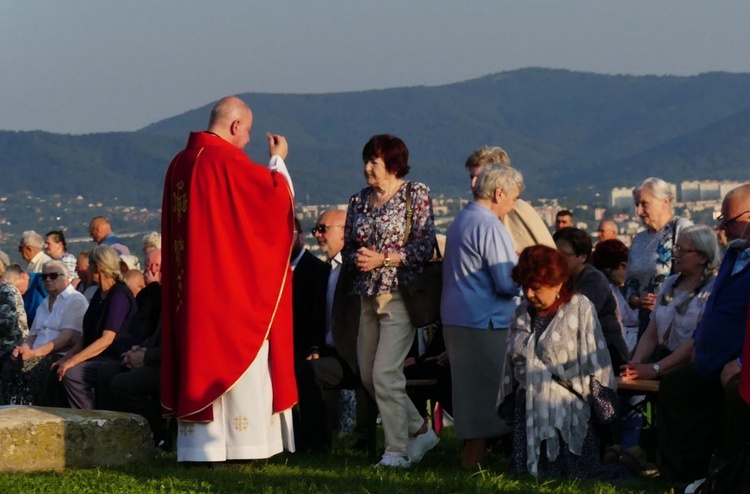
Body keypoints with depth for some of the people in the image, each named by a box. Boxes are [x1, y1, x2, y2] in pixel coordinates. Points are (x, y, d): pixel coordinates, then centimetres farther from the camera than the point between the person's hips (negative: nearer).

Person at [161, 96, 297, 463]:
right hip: (231, 284, -7)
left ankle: (197, 447, 9)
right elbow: (279, 197, -7)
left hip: (188, 288, 7)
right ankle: (239, 444, -1)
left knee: (196, 357, 8)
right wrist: (278, 159, 9)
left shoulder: (180, 164, 10)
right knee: (237, 358, -2)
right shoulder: (228, 161, -14)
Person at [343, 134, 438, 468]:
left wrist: (383, 259, -17)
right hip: (368, 296, 7)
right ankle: (420, 432, 23)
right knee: (368, 375, 8)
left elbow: (424, 246, -10)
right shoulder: (359, 200, 12)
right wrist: (356, 258, -7)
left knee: (385, 374, -13)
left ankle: (398, 450, -3)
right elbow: (347, 247, 16)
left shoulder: (415, 195, -4)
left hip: (400, 294, -7)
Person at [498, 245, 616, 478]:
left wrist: (601, 406, -10)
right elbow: (512, 366, 18)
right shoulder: (522, 314, 12)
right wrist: (508, 405, 18)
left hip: (567, 413, -5)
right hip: (529, 413, 6)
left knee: (568, 475, -7)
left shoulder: (580, 309, -6)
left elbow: (596, 364, -8)